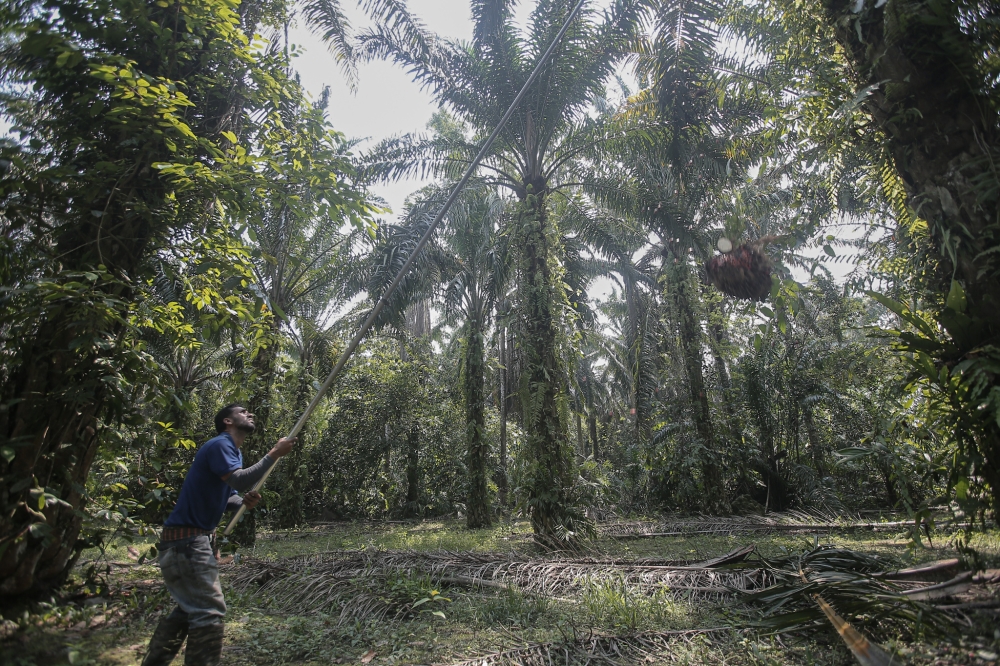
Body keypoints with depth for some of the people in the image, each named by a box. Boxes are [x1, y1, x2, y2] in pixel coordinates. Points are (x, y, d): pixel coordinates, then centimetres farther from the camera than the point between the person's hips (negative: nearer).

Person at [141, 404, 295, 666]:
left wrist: (245, 501, -7)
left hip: (196, 539, 11)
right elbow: (240, 480, -31)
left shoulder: (232, 451, 16)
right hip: (186, 540, -11)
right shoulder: (219, 444, -15)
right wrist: (274, 453, -24)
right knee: (209, 612, -9)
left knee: (191, 608, 21)